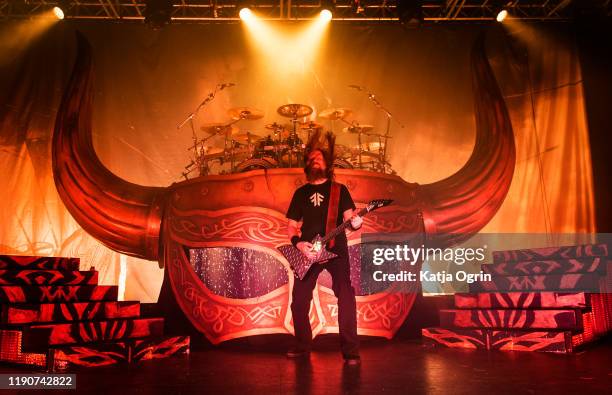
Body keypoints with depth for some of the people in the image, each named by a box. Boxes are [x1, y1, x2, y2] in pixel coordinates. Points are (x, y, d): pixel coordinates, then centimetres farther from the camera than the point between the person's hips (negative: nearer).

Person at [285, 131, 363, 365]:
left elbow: (348, 216, -2)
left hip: (335, 249, -2)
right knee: (299, 301, 4)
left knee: (346, 298, -12)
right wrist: (298, 243, -8)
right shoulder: (301, 192, 13)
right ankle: (302, 346, 22)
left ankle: (351, 351, -3)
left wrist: (355, 222, -26)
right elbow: (291, 226, 11)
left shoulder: (339, 189, 8)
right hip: (307, 251, 3)